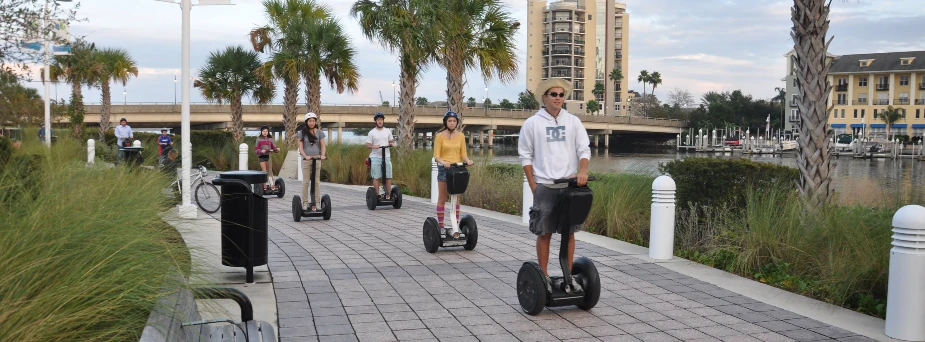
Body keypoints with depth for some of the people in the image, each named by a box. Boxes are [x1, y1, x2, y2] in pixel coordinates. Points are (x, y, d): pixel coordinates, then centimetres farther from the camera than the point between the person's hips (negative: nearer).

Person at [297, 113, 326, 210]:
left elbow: (323, 146, 1)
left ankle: (316, 203, 6)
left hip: (317, 158, 1)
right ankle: (305, 203, 3)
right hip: (306, 159, -1)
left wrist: (323, 155, -18)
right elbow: (300, 147, -3)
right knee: (306, 181, -1)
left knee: (317, 181, 2)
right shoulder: (302, 133, 4)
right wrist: (305, 156, -21)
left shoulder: (319, 132, 8)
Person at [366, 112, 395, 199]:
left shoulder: (388, 131, 11)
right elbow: (368, 144, -1)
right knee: (376, 177, -2)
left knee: (388, 177, 1)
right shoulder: (372, 132, 1)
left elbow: (391, 141, 17)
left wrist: (392, 143, -6)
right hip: (376, 157, -3)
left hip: (387, 157, 3)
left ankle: (388, 194, 8)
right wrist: (373, 146, -21)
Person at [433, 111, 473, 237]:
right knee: (442, 198, 3)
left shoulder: (460, 136, 9)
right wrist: (443, 162, -25)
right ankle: (441, 226, 8)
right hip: (444, 169, -2)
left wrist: (468, 160, -14)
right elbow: (436, 155, -5)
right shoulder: (440, 136, -1)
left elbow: (463, 154, 7)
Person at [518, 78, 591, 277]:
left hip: (569, 185, 2)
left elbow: (584, 149, 3)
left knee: (569, 231, 6)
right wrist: (533, 185, -4)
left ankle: (568, 275, 16)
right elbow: (525, 155, 2)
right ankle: (543, 276, 12)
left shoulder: (573, 121, 7)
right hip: (544, 186, -2)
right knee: (544, 233, 2)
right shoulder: (532, 123, 0)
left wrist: (583, 171, -16)